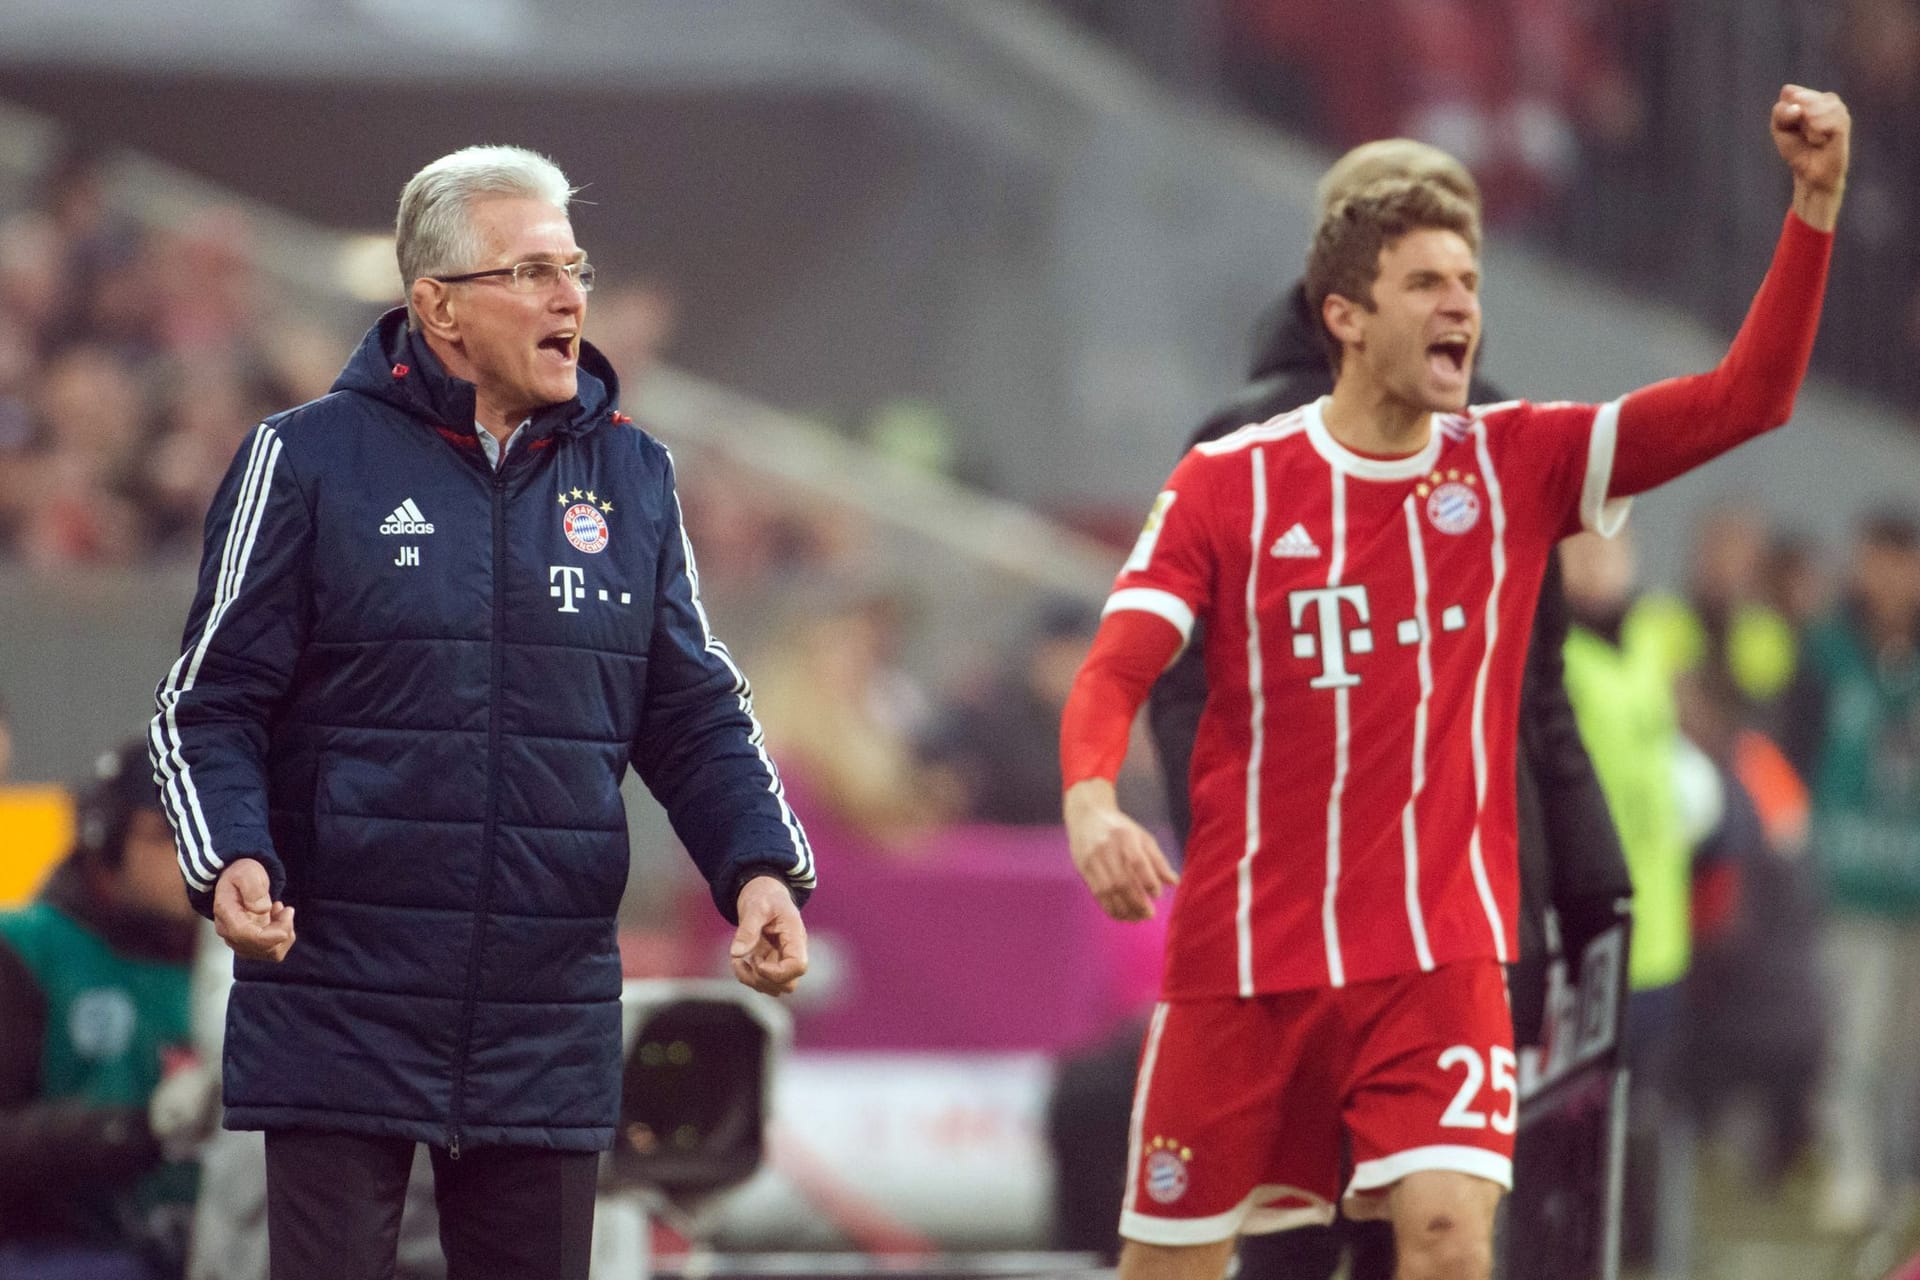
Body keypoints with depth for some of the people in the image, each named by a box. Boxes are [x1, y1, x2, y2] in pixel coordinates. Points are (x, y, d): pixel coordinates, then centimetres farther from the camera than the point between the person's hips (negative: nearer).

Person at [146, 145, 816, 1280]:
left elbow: (698, 715, 14)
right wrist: (232, 862, -20)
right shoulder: (308, 461, -2)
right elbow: (210, 706, -2)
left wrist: (761, 869, -4)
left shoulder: (633, 477, 11)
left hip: (549, 1036, 4)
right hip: (341, 1007, -4)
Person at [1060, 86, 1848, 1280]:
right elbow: (1114, 674, -9)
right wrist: (1091, 801, -31)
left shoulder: (1518, 463, 3)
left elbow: (1745, 398, -4)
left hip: (1439, 956, 0)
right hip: (1241, 956, 0)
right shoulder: (1227, 483, -2)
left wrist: (1816, 204, -16)